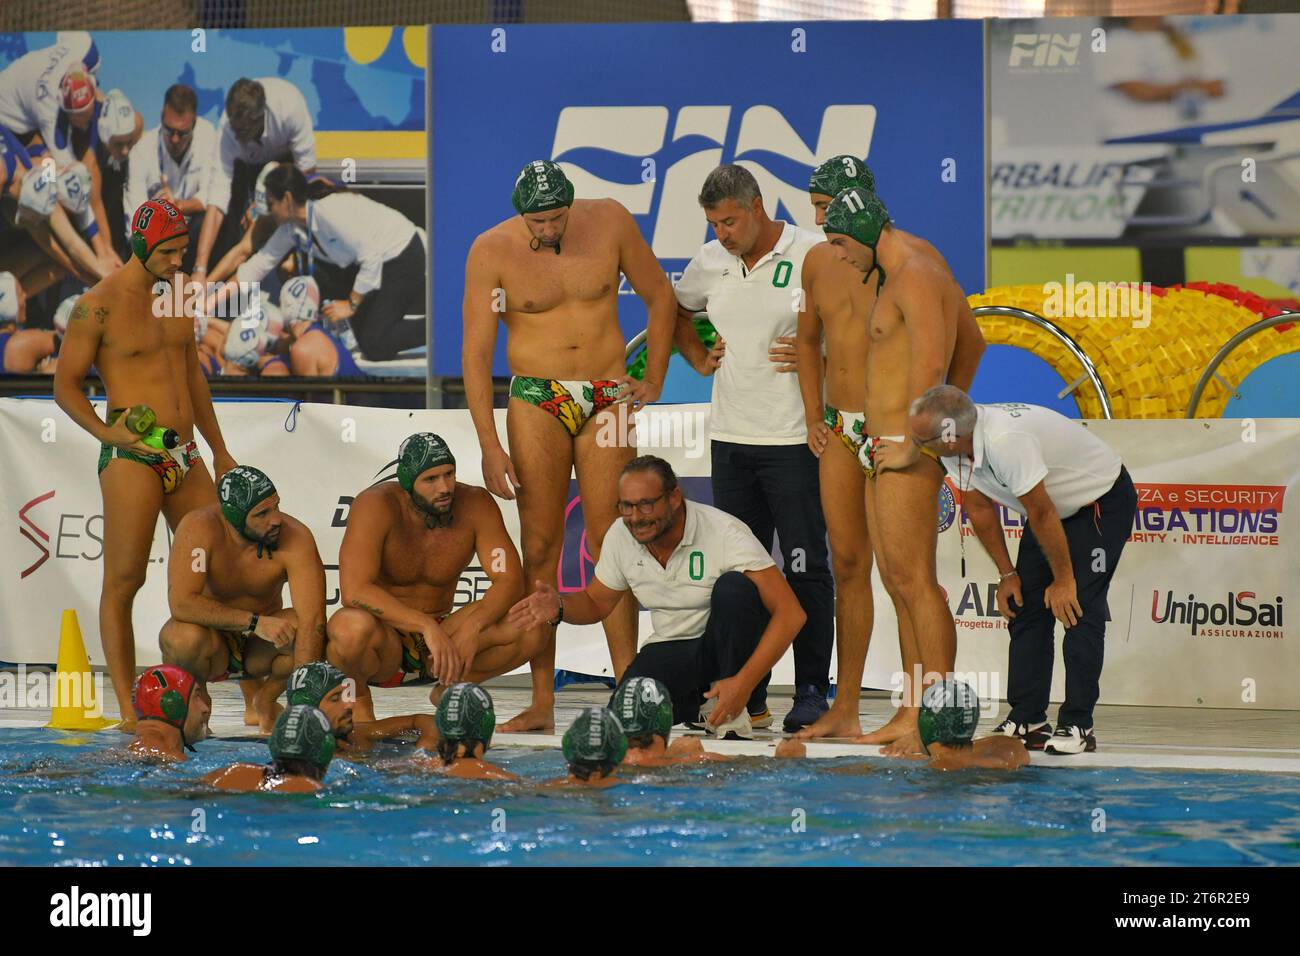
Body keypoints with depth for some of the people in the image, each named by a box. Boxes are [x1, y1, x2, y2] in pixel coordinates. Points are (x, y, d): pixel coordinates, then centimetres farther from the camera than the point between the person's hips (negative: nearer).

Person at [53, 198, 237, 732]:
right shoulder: (98, 306, -6)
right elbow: (65, 384, -5)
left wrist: (219, 452, 25)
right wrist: (105, 432, -20)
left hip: (185, 457, 7)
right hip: (132, 459, -7)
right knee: (123, 580, -5)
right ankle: (128, 711, -5)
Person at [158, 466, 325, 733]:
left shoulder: (295, 537, -22)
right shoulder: (198, 528, -24)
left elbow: (313, 620, -30)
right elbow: (181, 603, -33)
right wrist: (254, 622, -38)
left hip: (261, 650, 2)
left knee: (312, 632, -28)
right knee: (185, 637, -36)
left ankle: (264, 700, 1)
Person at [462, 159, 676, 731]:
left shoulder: (609, 222, -2)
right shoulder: (492, 252, -6)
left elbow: (659, 296, 12)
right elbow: (476, 352, -7)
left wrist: (654, 380, 6)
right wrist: (489, 445, -13)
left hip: (607, 399, 1)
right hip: (536, 402, 0)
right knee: (539, 548, -2)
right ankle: (541, 701, 0)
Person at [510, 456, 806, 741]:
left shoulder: (725, 533, -21)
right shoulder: (620, 536, -5)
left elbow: (791, 614, -25)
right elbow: (596, 602, 13)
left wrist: (744, 683, -35)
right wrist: (559, 608, -13)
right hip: (672, 652, 3)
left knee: (734, 588, -34)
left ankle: (734, 714, -19)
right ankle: (700, 707, 5)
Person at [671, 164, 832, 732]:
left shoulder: (812, 255, -9)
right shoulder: (710, 262, 9)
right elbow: (677, 309, 28)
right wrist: (697, 359, 14)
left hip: (794, 438, -6)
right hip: (731, 435, 6)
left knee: (805, 568, -4)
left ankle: (812, 691, 1)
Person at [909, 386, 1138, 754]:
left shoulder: (1006, 441, -39)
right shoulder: (955, 449, -13)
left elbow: (1041, 514, -30)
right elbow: (979, 509, 1)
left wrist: (1064, 579, -20)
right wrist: (1007, 574, 2)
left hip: (1103, 500, -8)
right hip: (1056, 506, 9)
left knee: (1078, 609, -16)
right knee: (1025, 607, 2)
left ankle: (1077, 725, -13)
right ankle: (1026, 720, 4)